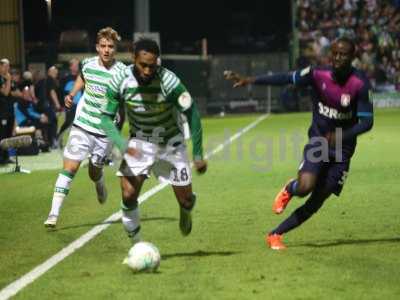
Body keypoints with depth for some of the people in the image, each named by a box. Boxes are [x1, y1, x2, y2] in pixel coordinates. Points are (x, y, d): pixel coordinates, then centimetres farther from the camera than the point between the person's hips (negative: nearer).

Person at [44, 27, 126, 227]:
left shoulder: (122, 72, -12)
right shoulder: (87, 64, -2)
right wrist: (72, 94, 9)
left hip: (106, 131, -1)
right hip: (82, 126, 1)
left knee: (95, 173, 11)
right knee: (70, 167, -11)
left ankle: (100, 186, 50)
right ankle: (54, 214, -10)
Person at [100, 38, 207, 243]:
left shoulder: (168, 81, -29)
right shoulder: (120, 81, -22)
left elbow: (192, 113, -21)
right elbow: (106, 118, -14)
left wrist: (198, 155, -20)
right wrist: (122, 145, -32)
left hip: (170, 143, -1)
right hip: (139, 143, 1)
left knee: (185, 200, 4)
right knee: (128, 194, -16)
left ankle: (186, 210, 42)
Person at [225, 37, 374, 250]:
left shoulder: (359, 84, -15)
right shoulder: (318, 75, -11)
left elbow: (367, 122, -15)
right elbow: (286, 79, -16)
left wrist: (341, 136, -31)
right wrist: (249, 80, -26)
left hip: (341, 149, 0)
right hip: (317, 141, 0)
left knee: (315, 203, -1)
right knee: (305, 187, -26)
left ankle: (276, 235, 13)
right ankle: (289, 190, 12)